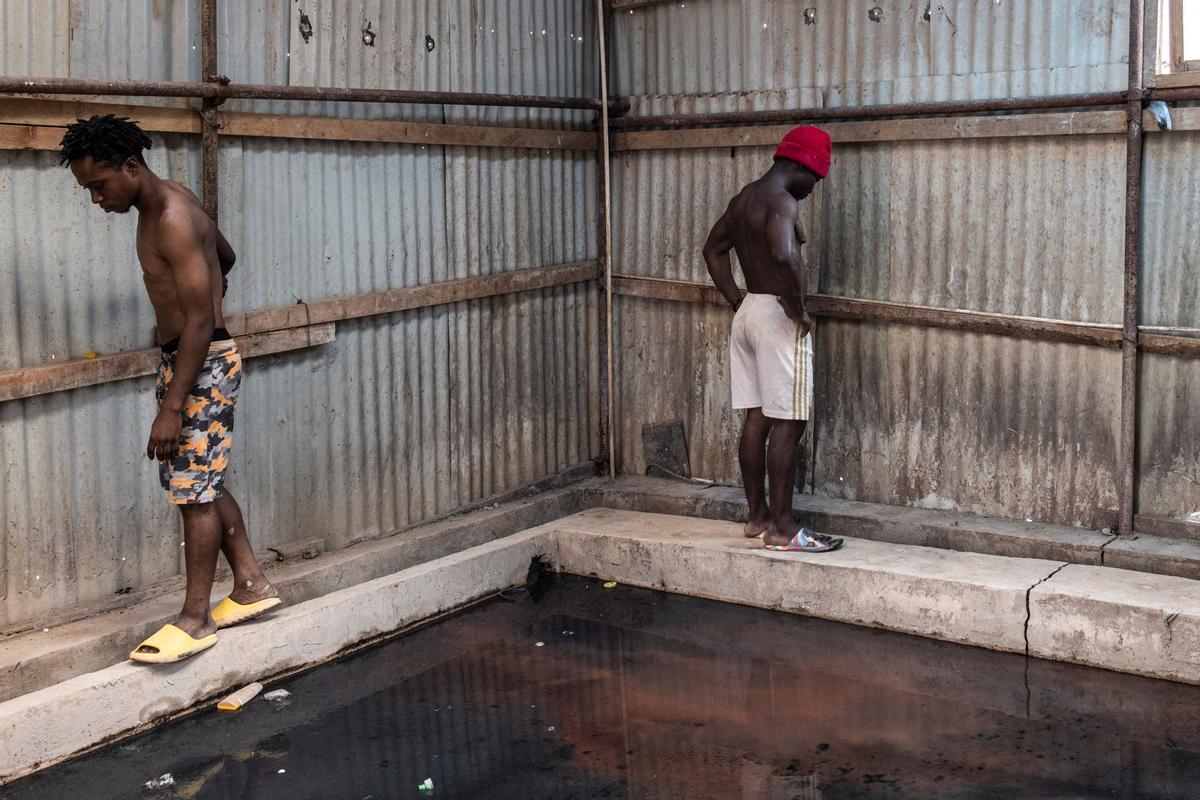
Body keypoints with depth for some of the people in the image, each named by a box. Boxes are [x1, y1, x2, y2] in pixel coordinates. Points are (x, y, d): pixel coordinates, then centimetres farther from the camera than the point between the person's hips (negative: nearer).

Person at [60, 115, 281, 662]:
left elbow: (200, 321, -24)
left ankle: (195, 621, 4)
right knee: (203, 484, 15)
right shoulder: (163, 205, 10)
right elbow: (226, 258, 27)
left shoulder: (172, 220, -21)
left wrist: (172, 406, -24)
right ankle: (251, 586, 25)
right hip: (183, 358, 10)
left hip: (204, 364, -10)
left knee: (195, 491, -4)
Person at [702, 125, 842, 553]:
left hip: (748, 310, 10)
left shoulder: (744, 197, 14)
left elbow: (713, 249, 24)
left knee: (756, 419, 12)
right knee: (787, 423, -5)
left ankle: (758, 516, 19)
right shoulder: (781, 201, -16)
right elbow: (784, 255, -34)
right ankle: (782, 529, -2)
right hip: (777, 315, -9)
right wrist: (798, 307, -21)